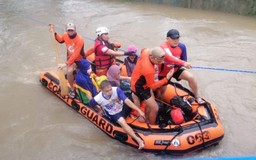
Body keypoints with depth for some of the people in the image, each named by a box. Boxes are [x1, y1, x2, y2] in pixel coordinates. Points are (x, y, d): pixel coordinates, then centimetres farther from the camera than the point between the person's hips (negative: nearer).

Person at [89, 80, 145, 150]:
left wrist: (139, 110, -38)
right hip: (113, 115, -3)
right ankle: (139, 140, -42)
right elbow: (92, 103, 1)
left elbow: (126, 101, -32)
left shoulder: (116, 90, -27)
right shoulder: (98, 99, -24)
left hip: (123, 109, 4)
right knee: (122, 122, -35)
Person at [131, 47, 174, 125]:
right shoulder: (149, 70, -41)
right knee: (155, 108, -4)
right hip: (139, 87, -9)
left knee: (150, 103, 22)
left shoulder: (146, 51, -19)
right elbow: (152, 86, -23)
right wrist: (166, 78, -26)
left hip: (142, 82, 9)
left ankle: (147, 119, 42)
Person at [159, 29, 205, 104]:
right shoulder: (164, 46, -32)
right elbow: (169, 58, -51)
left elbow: (183, 61, -8)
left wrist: (175, 64, -27)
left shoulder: (182, 46, -16)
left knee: (191, 77, -16)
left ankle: (197, 97, 3)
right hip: (164, 72, -3)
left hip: (175, 69, 3)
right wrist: (183, 63, -61)